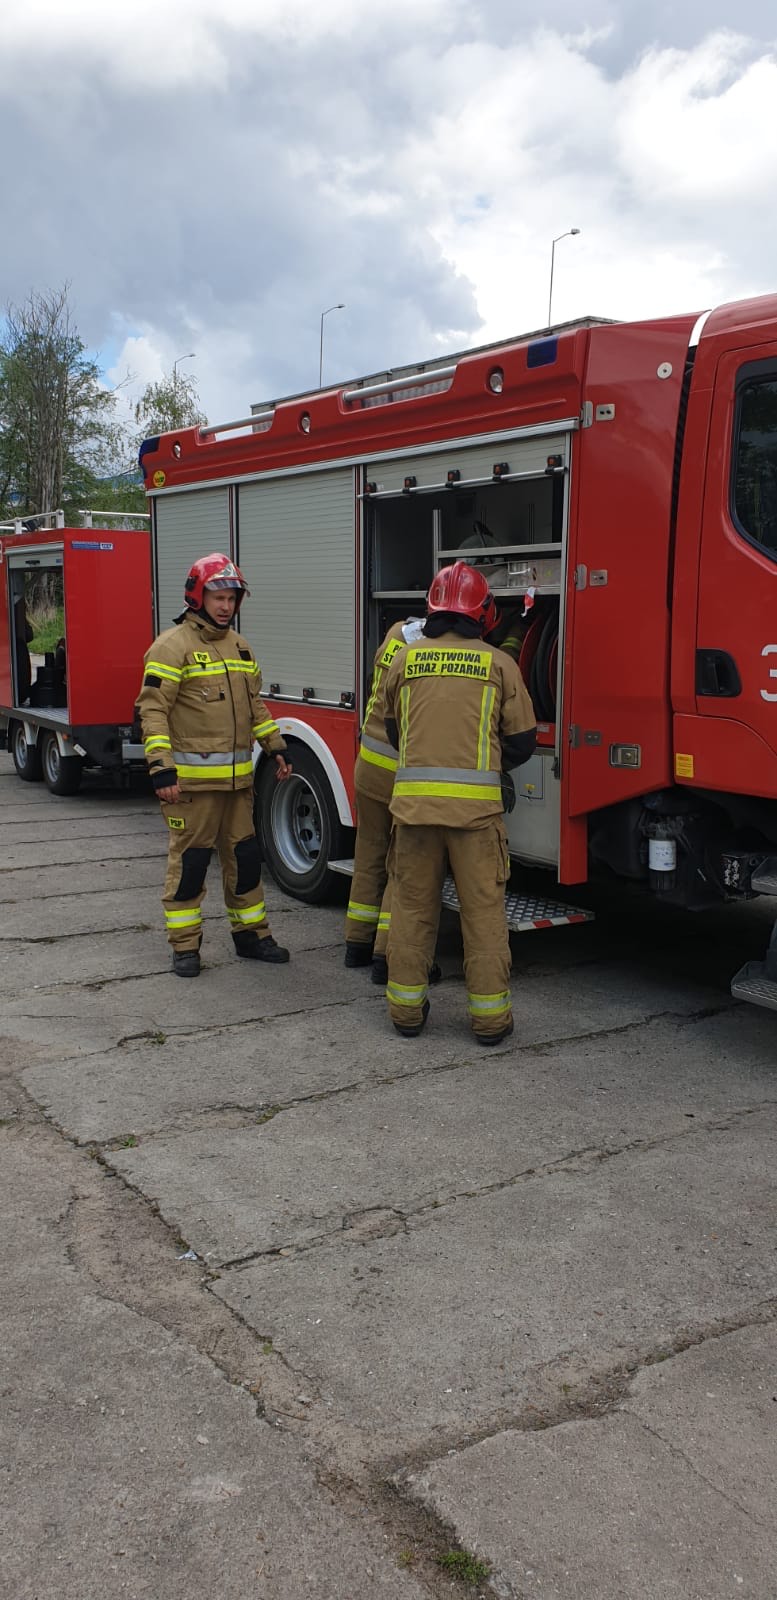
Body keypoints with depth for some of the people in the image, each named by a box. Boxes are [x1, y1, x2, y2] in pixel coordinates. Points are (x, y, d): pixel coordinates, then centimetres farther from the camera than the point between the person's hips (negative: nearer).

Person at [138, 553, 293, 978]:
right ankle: (184, 946, 11)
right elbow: (152, 709, -14)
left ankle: (250, 934, 26)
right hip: (192, 778, -7)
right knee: (189, 860, 1)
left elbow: (254, 704, 23)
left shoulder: (239, 646, 15)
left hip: (238, 777, 7)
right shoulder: (173, 646, -9)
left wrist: (276, 747, 16)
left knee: (244, 855, 13)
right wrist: (161, 768, -21)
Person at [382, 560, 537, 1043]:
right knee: (484, 911, 6)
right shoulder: (499, 663, 2)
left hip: (414, 798, 2)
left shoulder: (405, 659, 7)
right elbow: (522, 740, 6)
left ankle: (406, 1008, 20)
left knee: (413, 907, 13)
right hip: (476, 803, -2)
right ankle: (489, 1016, 12)